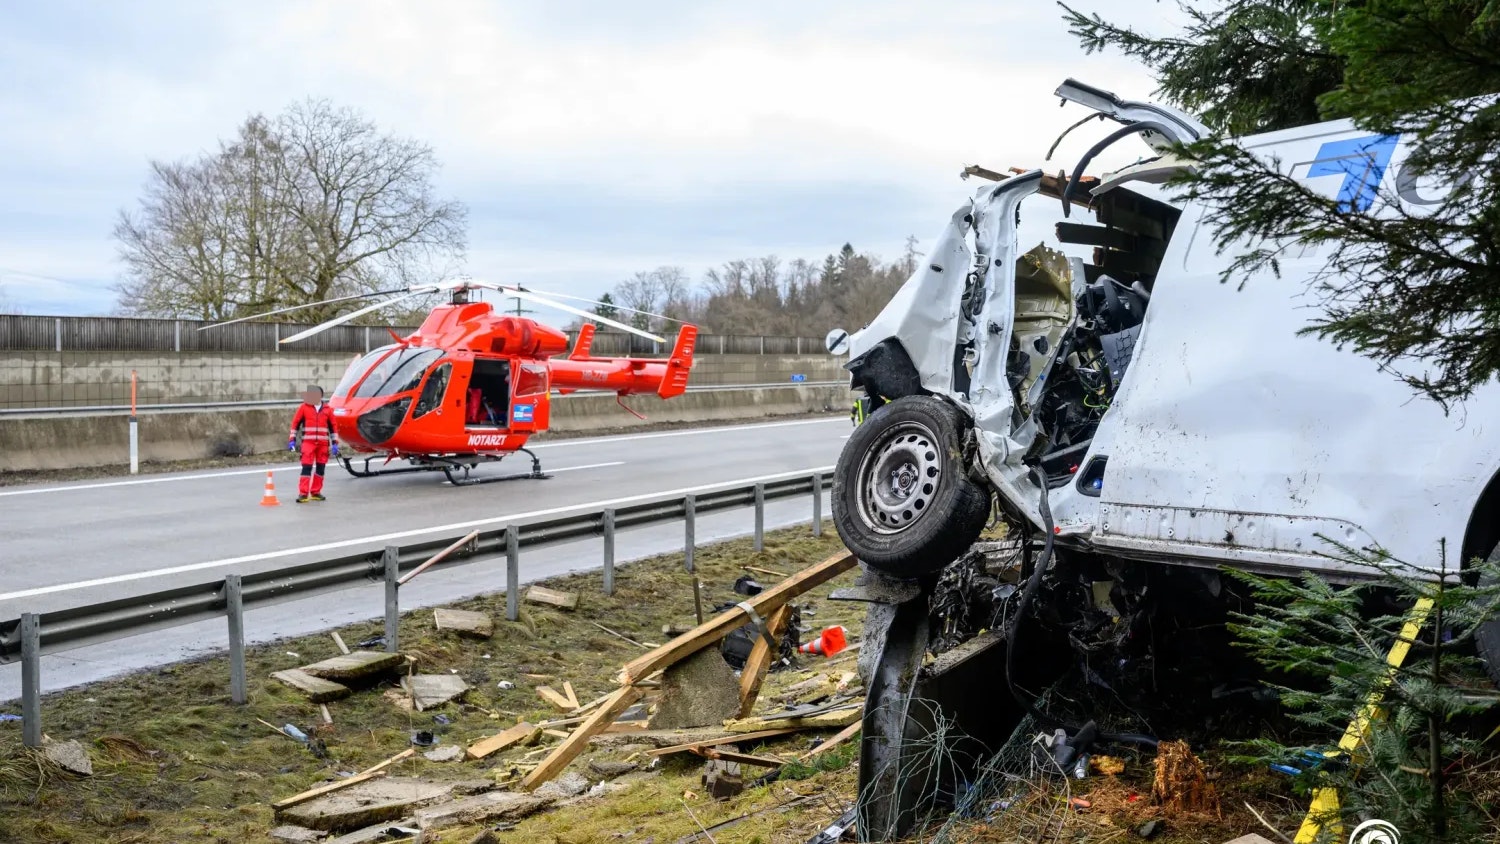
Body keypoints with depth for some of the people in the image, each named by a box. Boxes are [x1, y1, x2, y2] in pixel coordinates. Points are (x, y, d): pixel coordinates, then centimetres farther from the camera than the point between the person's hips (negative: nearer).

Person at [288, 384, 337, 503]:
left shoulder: (327, 409, 6)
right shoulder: (304, 407, 2)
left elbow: (332, 426, 12)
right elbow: (295, 423, 4)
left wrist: (334, 443, 8)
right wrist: (292, 440, -2)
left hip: (323, 443, 3)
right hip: (308, 442, -2)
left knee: (320, 468, 7)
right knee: (307, 467, -9)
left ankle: (316, 492, 18)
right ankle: (303, 493, -10)